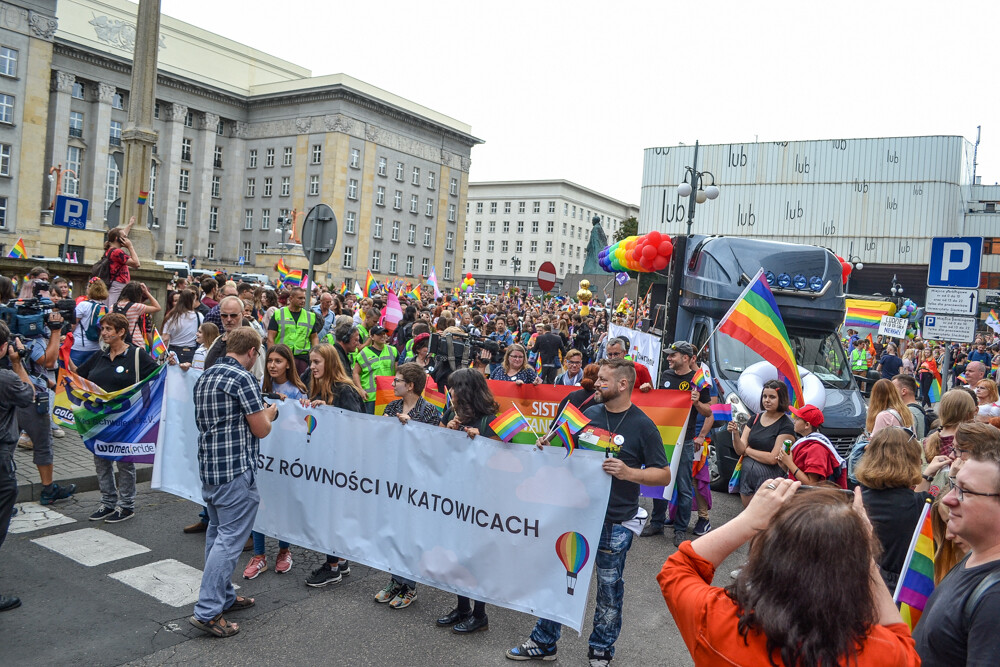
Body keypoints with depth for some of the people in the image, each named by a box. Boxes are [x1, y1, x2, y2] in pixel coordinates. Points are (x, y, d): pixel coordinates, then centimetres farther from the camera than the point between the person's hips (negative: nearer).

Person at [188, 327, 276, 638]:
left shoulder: (205, 377, 12)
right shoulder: (244, 378, -15)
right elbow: (261, 429, -13)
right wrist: (270, 412, 9)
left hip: (208, 466, 10)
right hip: (236, 469, -9)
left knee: (217, 531, 18)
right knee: (230, 538, -4)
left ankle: (223, 596, 29)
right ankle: (207, 611, -3)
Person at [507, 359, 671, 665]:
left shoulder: (642, 426, -9)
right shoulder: (589, 414, 5)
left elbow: (664, 475, -9)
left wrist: (628, 472, -25)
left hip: (615, 523, -4)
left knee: (609, 587, 10)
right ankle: (544, 642, 28)